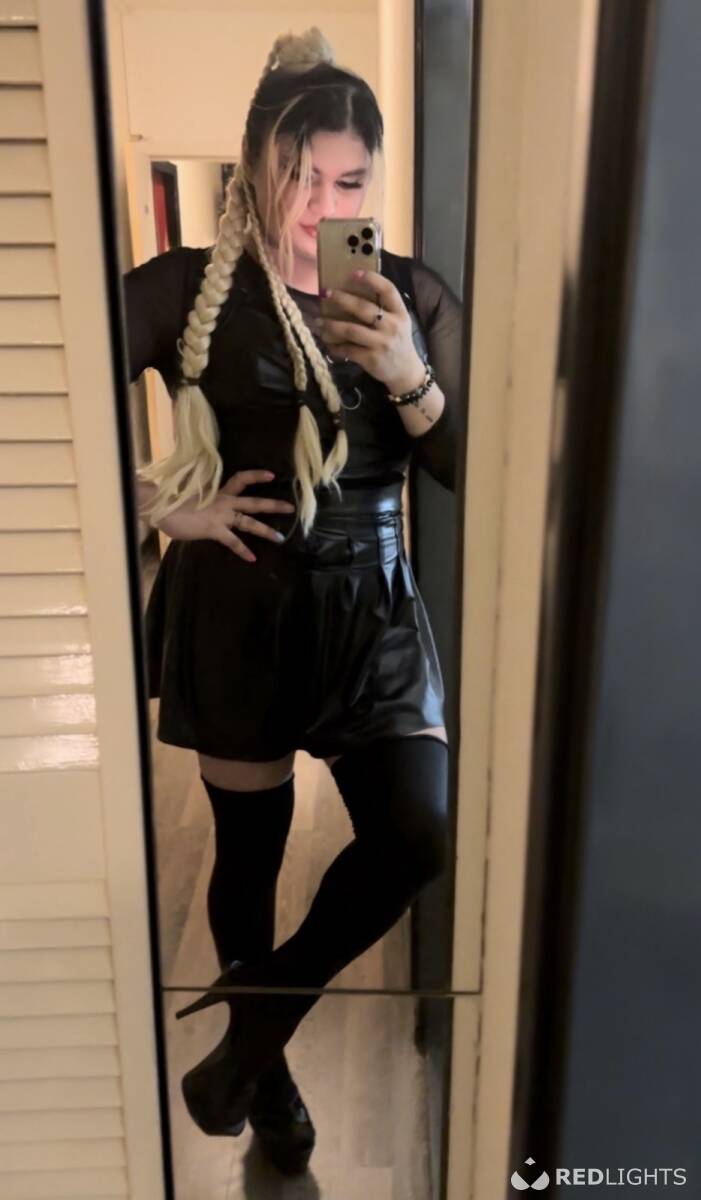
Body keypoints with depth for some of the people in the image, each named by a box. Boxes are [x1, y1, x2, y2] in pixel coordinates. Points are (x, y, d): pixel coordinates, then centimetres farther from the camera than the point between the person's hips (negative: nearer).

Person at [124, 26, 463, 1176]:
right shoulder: (190, 287, -5)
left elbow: (468, 472, 1)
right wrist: (164, 505, -8)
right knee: (251, 842, 10)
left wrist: (409, 378, -16)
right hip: (239, 604, -2)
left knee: (418, 834, -5)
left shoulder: (416, 295, 4)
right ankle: (264, 1060, 40)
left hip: (372, 605, 3)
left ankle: (254, 1031, 21)